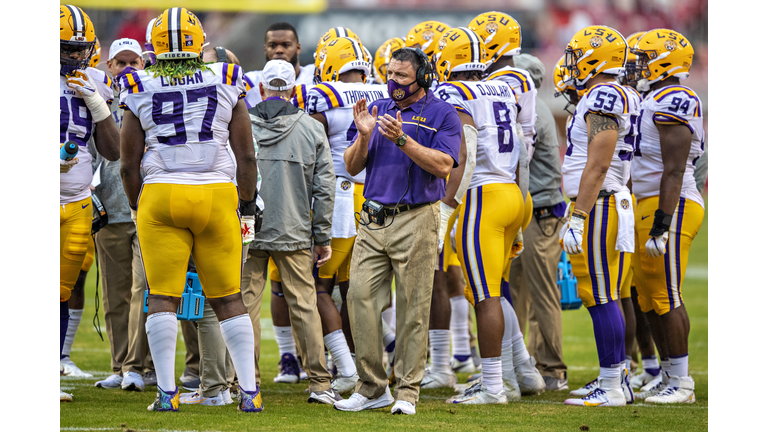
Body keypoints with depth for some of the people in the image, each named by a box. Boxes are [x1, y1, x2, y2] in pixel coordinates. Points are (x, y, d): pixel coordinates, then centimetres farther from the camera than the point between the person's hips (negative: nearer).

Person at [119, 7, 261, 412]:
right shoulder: (226, 84, 3)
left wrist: (136, 206, 20)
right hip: (217, 196, 1)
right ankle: (249, 390, 6)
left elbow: (128, 163, 5)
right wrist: (247, 207, 15)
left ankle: (166, 392, -2)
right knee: (228, 299, 8)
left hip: (160, 196, -1)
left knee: (162, 298, 2)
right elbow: (246, 156, 5)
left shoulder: (141, 90, 1)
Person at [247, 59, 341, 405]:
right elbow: (324, 189, 3)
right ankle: (319, 382, 3)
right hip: (294, 233, 1)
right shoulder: (311, 130, 2)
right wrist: (323, 239, 9)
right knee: (304, 306, 4)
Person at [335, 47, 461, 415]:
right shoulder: (377, 110, 14)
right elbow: (352, 167, 12)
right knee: (361, 296, -1)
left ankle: (407, 390, 5)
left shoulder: (441, 115, -1)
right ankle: (372, 387, 8)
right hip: (373, 219, 5)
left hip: (415, 219, -5)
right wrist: (364, 137, -7)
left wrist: (402, 140, -22)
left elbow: (443, 165, -14)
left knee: (413, 308, -3)